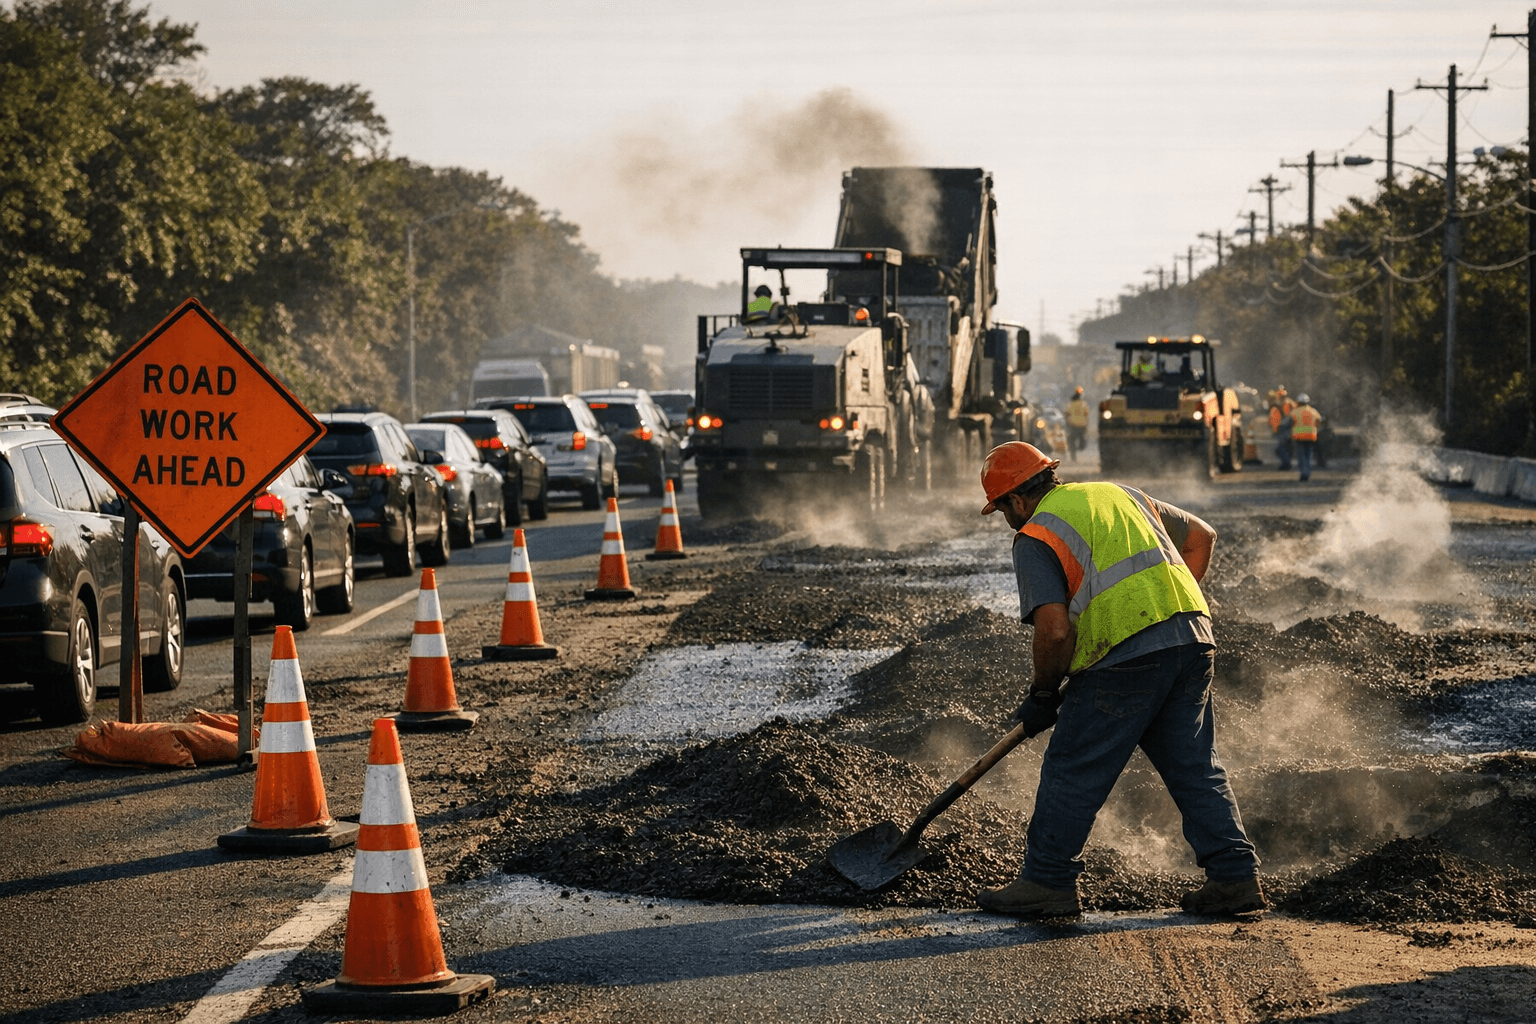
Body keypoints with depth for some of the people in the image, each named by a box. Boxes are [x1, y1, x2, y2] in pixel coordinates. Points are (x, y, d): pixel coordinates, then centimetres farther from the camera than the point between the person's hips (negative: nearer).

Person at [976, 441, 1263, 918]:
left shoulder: (1036, 537, 0)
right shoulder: (1118, 494, 23)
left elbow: (1055, 631, -12)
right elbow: (1200, 536, 29)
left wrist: (1042, 695, 4)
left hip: (1127, 656, -7)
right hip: (1194, 641, 7)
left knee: (1073, 771, 3)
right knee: (1195, 767, 13)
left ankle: (1046, 883, 8)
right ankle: (1235, 876, 10)